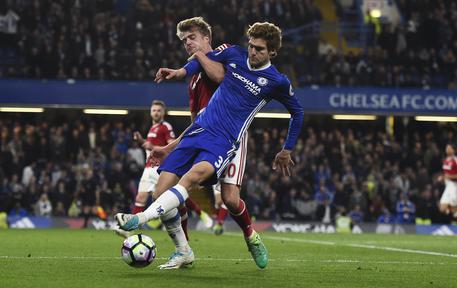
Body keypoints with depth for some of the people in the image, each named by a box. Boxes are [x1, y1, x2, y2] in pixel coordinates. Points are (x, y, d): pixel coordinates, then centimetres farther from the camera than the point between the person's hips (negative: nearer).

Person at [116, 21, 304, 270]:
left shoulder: (277, 82, 1)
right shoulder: (234, 55, 8)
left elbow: (297, 112, 16)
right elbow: (205, 58, 27)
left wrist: (287, 151, 22)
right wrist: (182, 71, 7)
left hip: (224, 142, -5)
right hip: (199, 129, 5)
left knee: (195, 174, -36)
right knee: (161, 190, -9)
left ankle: (139, 219, -48)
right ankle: (183, 252, 7)